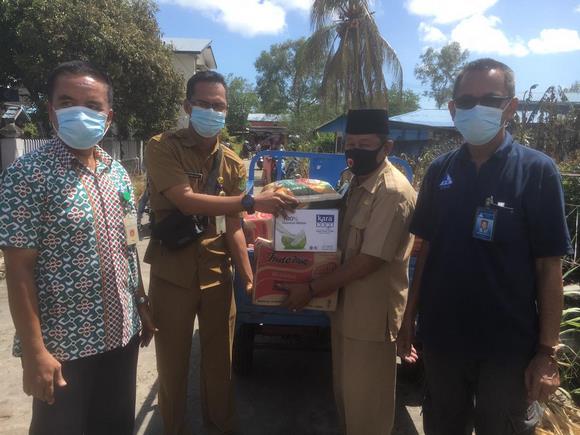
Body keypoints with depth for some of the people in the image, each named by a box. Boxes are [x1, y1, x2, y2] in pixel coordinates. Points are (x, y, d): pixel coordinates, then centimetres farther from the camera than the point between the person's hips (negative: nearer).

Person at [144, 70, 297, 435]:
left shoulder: (232, 163, 5)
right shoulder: (163, 147, -9)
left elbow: (232, 227, 4)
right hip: (172, 274, -3)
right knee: (173, 362, 12)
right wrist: (252, 202, -27)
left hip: (217, 274, 4)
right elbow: (187, 201, -23)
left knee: (220, 360, 16)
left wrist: (249, 277, -4)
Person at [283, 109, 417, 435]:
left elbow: (369, 261, -23)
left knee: (366, 405, 9)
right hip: (346, 307, 8)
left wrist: (311, 290, -18)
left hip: (372, 315, -8)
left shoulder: (393, 192, -21)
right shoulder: (356, 182, 8)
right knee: (346, 394, 23)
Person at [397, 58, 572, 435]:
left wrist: (547, 351, -11)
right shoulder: (440, 171, 0)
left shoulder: (537, 171, -10)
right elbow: (427, 248, 6)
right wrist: (411, 314, 5)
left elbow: (549, 266, -10)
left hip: (508, 346, -3)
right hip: (441, 337, 3)